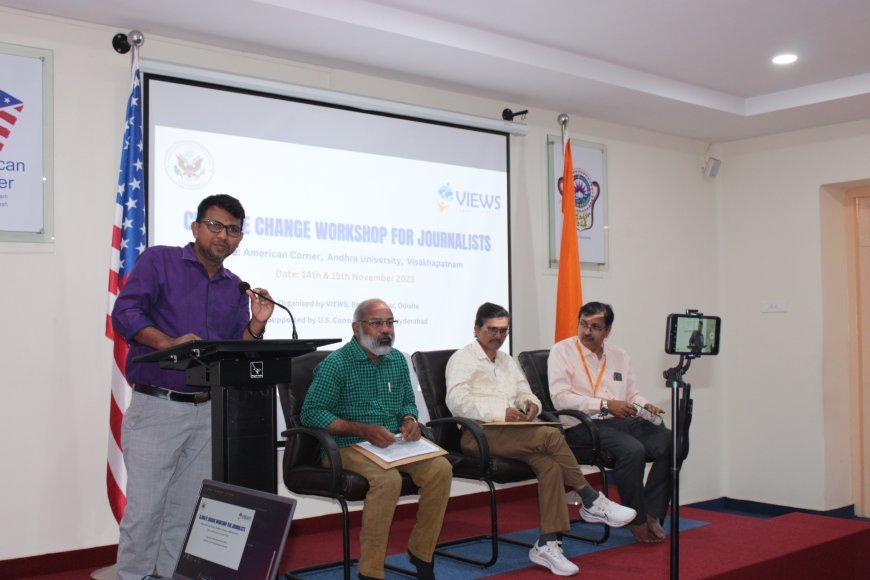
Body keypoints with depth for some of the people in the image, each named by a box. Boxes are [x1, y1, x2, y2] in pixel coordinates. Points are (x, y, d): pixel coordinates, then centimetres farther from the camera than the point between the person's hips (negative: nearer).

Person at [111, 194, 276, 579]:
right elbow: (124, 313, -11)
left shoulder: (236, 288, 15)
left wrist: (256, 324, -5)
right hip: (156, 407, -5)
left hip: (209, 413, 5)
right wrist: (168, 342, -26)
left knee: (187, 514, 10)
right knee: (144, 512, -4)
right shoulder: (159, 261, 2)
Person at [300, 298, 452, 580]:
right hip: (349, 447, -6)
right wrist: (362, 430, -21)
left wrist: (409, 420, -2)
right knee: (388, 479, -34)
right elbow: (310, 413, -12)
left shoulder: (398, 360, 12)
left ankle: (421, 552, -1)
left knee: (441, 469, -18)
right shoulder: (336, 363, -8)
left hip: (395, 443, 6)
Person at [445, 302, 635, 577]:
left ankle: (547, 544, -27)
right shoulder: (463, 358, 5)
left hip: (511, 433, 7)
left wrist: (531, 404, -4)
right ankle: (592, 502, -11)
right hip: (479, 433, -6)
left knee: (549, 464, -25)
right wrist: (501, 412, -21)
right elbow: (456, 401, -11)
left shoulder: (508, 361, 27)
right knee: (552, 436, -26)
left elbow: (528, 396, 22)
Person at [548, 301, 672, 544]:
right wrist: (605, 404, -16)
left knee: (670, 441, -17)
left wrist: (645, 405, -2)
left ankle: (651, 513, -11)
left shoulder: (620, 356, 21)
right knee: (633, 450, -31)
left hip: (623, 422, 6)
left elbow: (632, 394, 23)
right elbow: (560, 398, -10)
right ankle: (637, 521, -14)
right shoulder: (562, 351, 2)